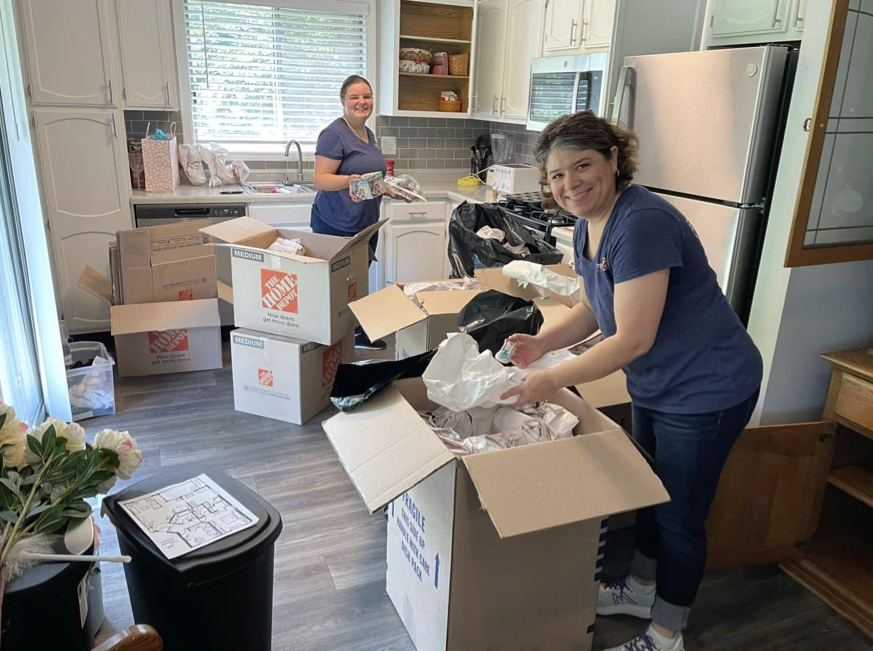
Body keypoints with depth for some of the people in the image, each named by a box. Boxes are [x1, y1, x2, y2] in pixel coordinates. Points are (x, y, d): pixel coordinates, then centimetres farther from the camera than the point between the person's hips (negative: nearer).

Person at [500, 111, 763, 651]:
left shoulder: (641, 223, -29)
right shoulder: (589, 227, 1)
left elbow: (633, 338, -30)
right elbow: (596, 307, 11)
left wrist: (552, 380, -25)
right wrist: (542, 342, -5)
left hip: (705, 392, -9)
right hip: (654, 386, 9)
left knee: (679, 517, 7)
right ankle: (640, 589, 48)